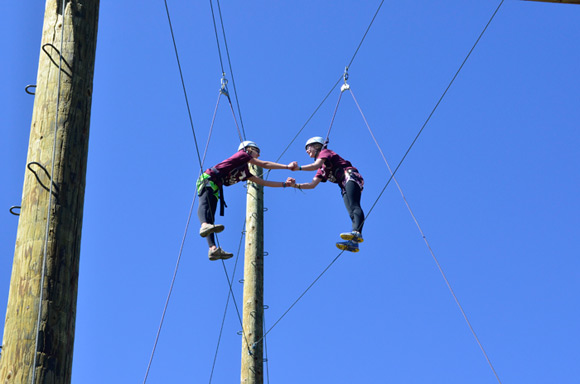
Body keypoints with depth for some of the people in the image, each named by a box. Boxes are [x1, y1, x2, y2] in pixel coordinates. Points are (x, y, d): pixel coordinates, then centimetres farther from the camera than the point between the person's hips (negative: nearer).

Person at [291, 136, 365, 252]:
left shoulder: (325, 152, 10)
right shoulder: (322, 169, 32)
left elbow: (316, 165, -10)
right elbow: (312, 184, 24)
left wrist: (299, 168, -13)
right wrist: (296, 185, 13)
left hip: (351, 177, -8)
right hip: (345, 186, 8)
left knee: (354, 206, -28)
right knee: (351, 212, -11)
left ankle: (357, 232, -50)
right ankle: (354, 243, -29)